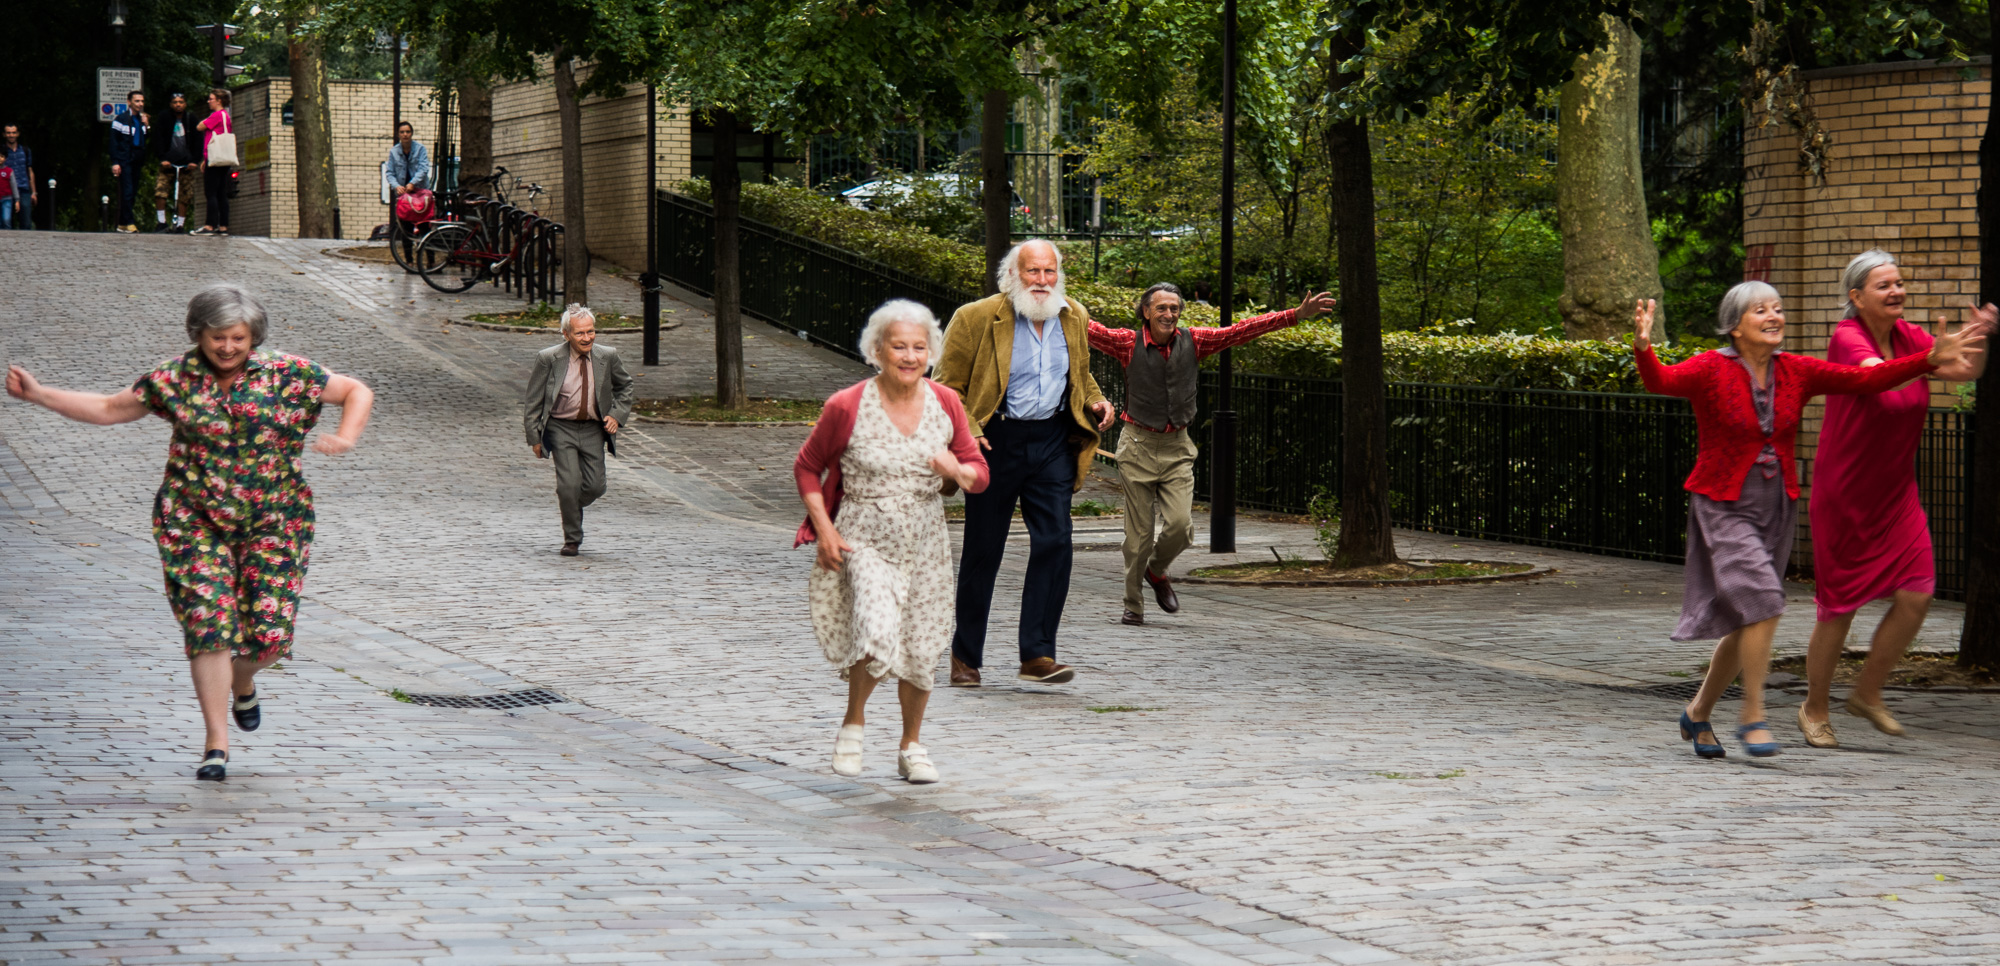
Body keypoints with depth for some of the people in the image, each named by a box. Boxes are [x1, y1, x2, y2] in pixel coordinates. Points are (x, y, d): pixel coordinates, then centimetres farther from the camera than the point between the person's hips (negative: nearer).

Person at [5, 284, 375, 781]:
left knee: (269, 629, -5)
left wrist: (346, 439, -12)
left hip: (274, 521, 0)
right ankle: (216, 743, -4)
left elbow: (358, 393, 7)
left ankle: (243, 682, 32)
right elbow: (109, 409, 10)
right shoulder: (175, 378, 1)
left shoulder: (286, 374, -2)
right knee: (208, 624, -10)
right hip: (194, 521, 0)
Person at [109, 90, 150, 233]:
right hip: (124, 161, -7)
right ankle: (129, 222, -12)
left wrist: (146, 126, 4)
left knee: (133, 193, 7)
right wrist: (115, 163, -14)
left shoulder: (142, 119, 15)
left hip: (136, 161, 7)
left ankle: (122, 224, 14)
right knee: (127, 192, -11)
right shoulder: (121, 119, -4)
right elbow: (114, 142, -7)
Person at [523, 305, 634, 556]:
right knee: (570, 483, -13)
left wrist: (617, 415, 2)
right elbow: (533, 400, -3)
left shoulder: (607, 356, -3)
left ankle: (568, 502, 34)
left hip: (593, 429, 3)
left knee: (595, 486, -1)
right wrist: (535, 438, -5)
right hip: (561, 428, -3)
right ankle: (572, 539, 5)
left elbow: (625, 385, 16)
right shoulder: (548, 359, -11)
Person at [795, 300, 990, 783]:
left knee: (920, 648, 7)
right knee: (877, 634, -23)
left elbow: (979, 473, 6)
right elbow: (807, 468, 2)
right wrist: (824, 529, -8)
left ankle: (911, 745, 30)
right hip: (863, 540, -4)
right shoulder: (846, 408, -12)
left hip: (925, 543, 4)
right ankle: (852, 725, 4)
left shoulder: (946, 404, -2)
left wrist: (958, 471, -18)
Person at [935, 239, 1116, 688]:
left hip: (1053, 441, 3)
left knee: (1054, 542, -10)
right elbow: (948, 385, -3)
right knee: (983, 550, 5)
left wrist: (1094, 403, 5)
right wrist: (967, 432, -18)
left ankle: (1037, 655, -7)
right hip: (996, 441, -3)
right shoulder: (976, 318, -7)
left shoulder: (1074, 318, 8)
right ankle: (965, 656, 19)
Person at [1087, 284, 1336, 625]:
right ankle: (1134, 606, 13)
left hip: (1177, 447, 2)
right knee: (1138, 532, -1)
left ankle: (1156, 571, 21)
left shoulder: (1193, 341, 2)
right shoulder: (1129, 343, -5)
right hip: (1138, 445, -2)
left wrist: (1297, 315, -1)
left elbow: (1242, 330, 2)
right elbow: (1090, 328, -12)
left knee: (1180, 525, -11)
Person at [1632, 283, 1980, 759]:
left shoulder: (1796, 372, 2)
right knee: (1762, 602, -22)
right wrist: (1643, 348, -51)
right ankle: (1752, 716, -9)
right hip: (1722, 507, -5)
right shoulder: (1712, 370, -12)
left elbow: (1865, 379, -1)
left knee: (1746, 624, 9)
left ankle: (1698, 712, 28)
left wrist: (1930, 360, -10)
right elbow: (1661, 381, -30)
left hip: (1776, 507, 5)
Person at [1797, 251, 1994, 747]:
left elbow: (1967, 370, -3)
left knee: (1917, 594, -6)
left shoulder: (1907, 336, 3)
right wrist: (1935, 358, -52)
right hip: (1844, 496, -6)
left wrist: (1978, 336, -24)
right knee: (1839, 608, 2)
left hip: (1895, 492, 6)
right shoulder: (1847, 338, -16)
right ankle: (1815, 710, 22)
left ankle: (1867, 692, 14)